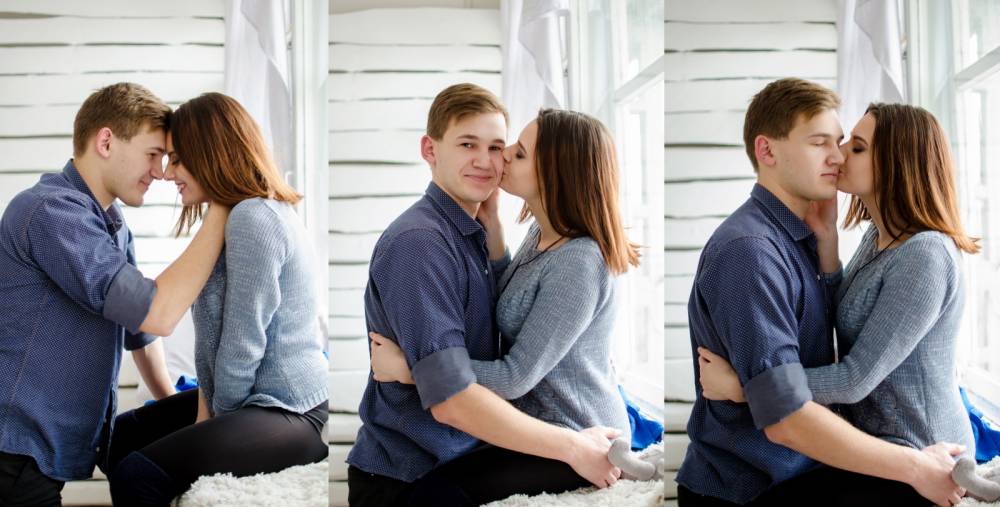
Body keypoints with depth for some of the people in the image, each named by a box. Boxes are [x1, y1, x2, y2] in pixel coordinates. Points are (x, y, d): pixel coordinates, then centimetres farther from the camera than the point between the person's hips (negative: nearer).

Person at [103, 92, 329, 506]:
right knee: (124, 433, 17)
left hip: (287, 413, -11)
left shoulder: (253, 219, -20)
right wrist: (204, 410, 5)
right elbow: (212, 330, 14)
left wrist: (218, 421, -6)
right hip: (248, 397, 11)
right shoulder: (236, 216, 15)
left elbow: (243, 344, -20)